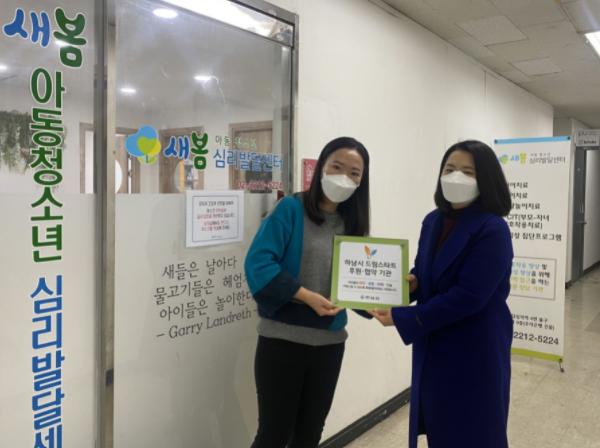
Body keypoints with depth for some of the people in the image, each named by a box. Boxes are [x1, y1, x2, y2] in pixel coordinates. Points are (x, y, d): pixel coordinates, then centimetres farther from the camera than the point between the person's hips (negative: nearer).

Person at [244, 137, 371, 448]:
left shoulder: (352, 223, 7)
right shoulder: (291, 209, -8)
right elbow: (258, 263, -17)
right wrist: (306, 296, -24)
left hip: (330, 343, 5)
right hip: (282, 339, -5)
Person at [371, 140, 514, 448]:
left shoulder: (492, 231, -18)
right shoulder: (433, 221, 5)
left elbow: (467, 297, -24)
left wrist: (402, 318, -20)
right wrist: (410, 283, -11)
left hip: (475, 352, -7)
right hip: (432, 349, 7)